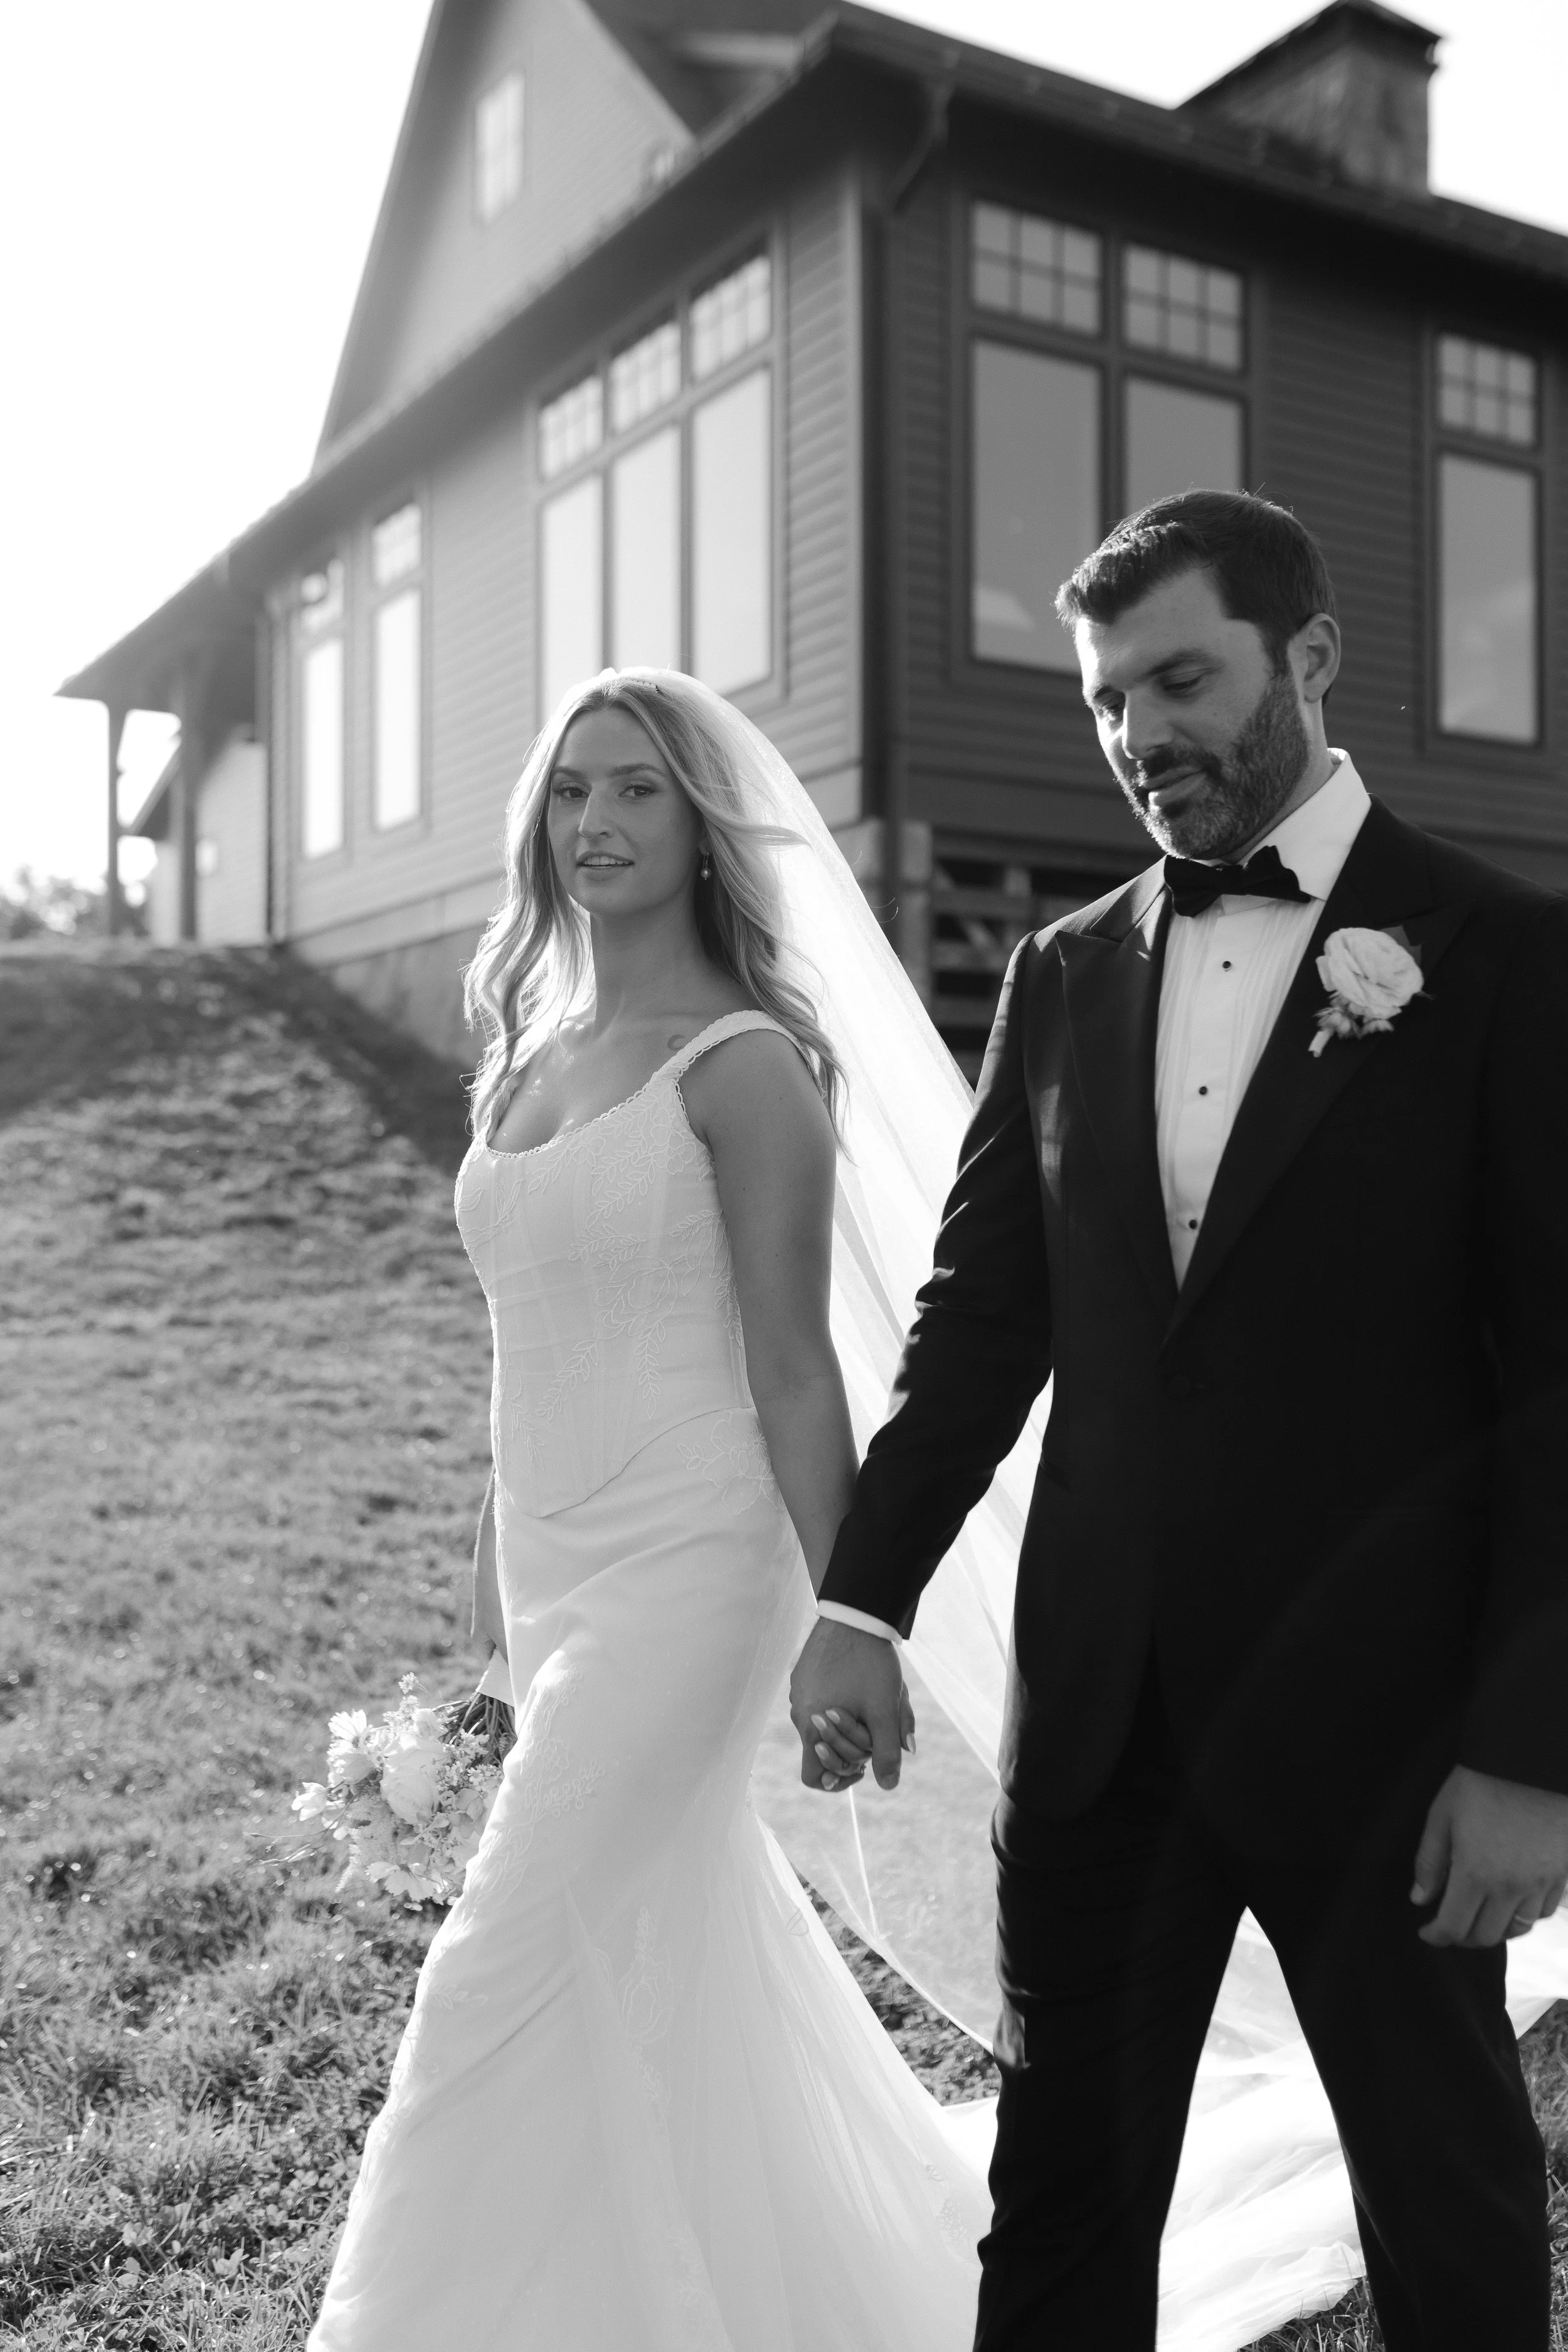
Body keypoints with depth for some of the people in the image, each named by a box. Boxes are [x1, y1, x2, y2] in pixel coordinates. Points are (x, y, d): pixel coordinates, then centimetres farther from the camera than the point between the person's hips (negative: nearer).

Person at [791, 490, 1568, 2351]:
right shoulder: (1066, 975, 7)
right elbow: (983, 1311, 8)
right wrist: (863, 1597, -2)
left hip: (1378, 1716, -3)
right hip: (1100, 1709, 4)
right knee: (1060, 2197, 16)